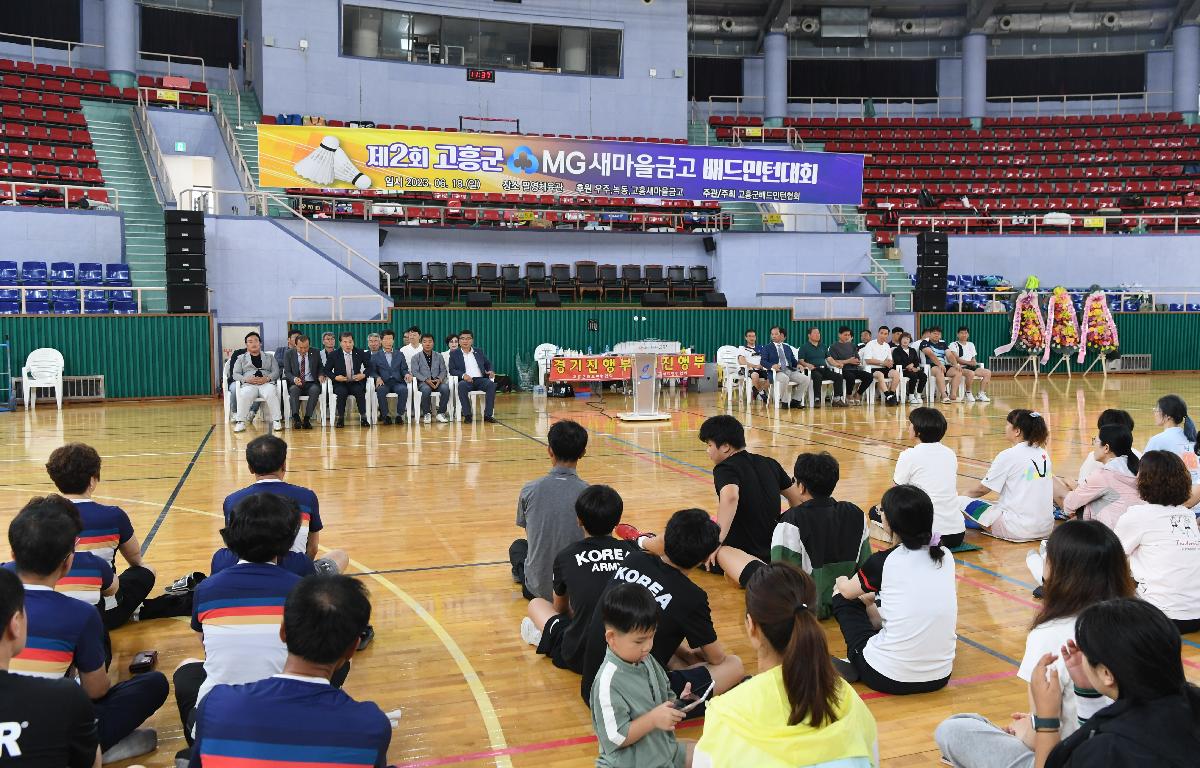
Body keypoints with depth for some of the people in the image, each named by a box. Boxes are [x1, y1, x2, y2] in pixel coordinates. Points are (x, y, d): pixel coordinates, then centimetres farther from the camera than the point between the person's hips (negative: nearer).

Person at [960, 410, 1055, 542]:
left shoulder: (1008, 456, -12)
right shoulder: (1043, 453, 8)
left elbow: (983, 489, -2)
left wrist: (965, 494, 17)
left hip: (1019, 529, -8)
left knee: (960, 501, -5)